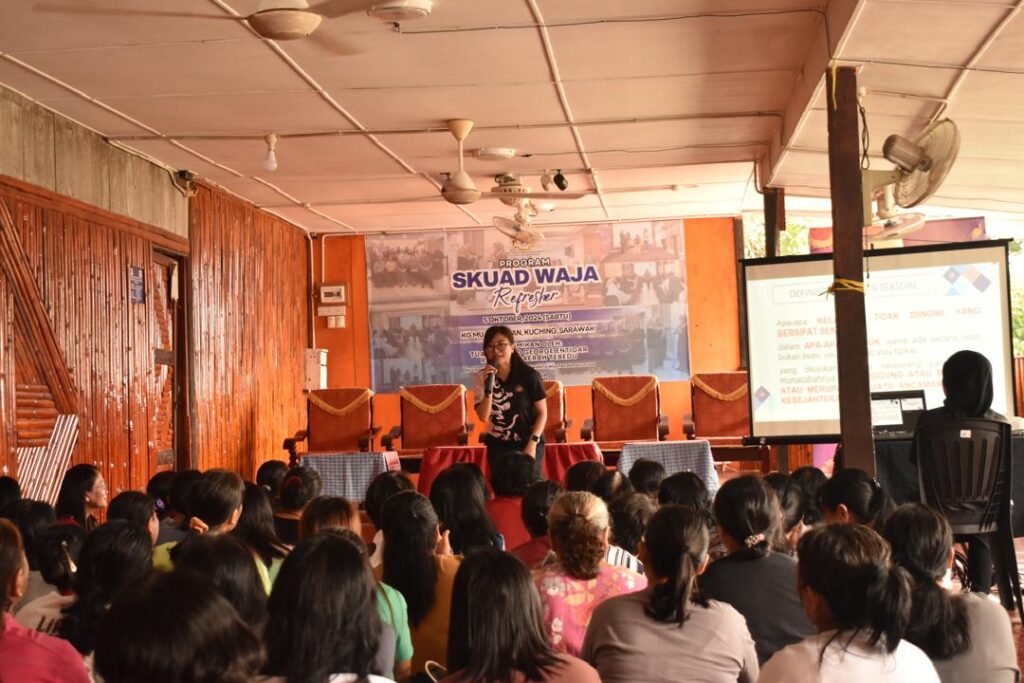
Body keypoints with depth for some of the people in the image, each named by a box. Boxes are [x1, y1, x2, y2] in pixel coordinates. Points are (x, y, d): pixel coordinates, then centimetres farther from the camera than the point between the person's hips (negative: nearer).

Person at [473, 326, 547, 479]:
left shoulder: (529, 375, -11)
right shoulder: (481, 377, -4)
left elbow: (542, 412, -5)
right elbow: (483, 416, -10)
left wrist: (532, 443, -13)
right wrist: (489, 386, -22)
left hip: (528, 443, -2)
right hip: (498, 446, 2)